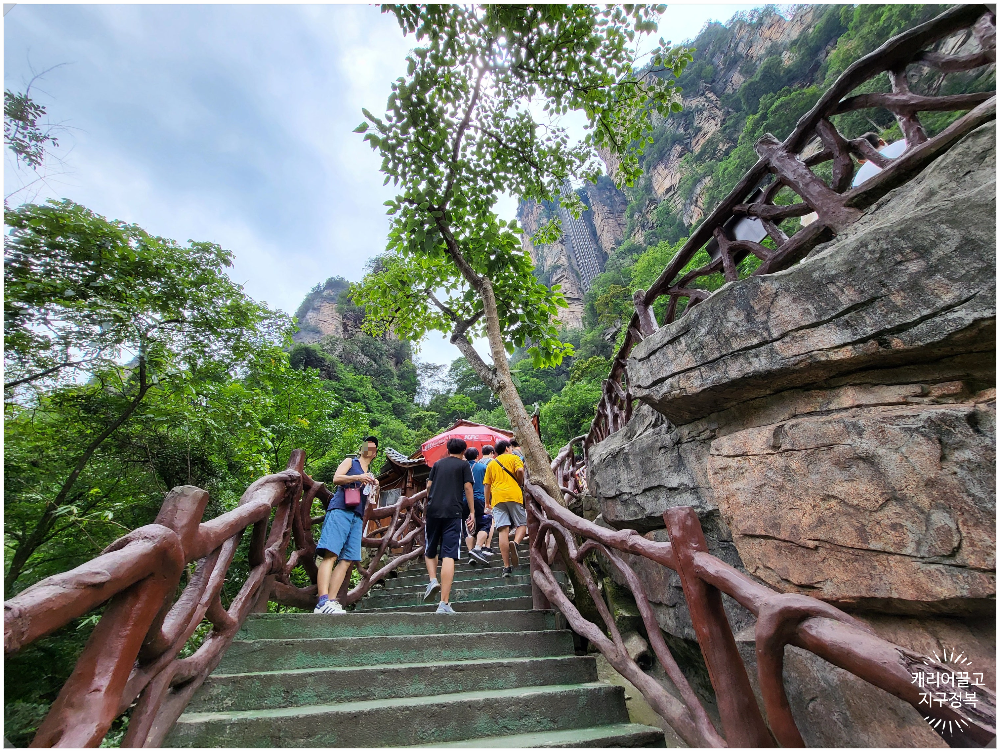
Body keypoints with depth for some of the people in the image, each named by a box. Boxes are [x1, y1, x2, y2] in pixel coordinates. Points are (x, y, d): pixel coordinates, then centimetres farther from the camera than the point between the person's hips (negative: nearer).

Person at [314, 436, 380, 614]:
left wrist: (374, 490, 5)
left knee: (347, 560, -2)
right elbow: (336, 478, -1)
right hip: (341, 510, -6)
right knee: (330, 555, -16)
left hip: (357, 517, 6)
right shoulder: (350, 462, 15)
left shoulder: (371, 476, 28)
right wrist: (358, 477, -14)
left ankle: (332, 601, -2)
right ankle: (323, 601, -23)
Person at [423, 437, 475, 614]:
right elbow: (468, 487, 0)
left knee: (430, 551, 22)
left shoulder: (437, 464, 17)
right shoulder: (464, 465, 7)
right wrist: (472, 511, 4)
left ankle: (433, 580, 2)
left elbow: (428, 486, 15)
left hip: (433, 511, 3)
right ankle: (444, 603, -7)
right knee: (448, 556, -5)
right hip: (453, 512, -3)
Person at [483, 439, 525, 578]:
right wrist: (520, 483, 6)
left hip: (497, 497, 3)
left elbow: (487, 485, 17)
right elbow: (520, 470, -10)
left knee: (503, 530, -1)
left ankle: (507, 567, -4)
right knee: (522, 524, 10)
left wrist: (487, 502, 24)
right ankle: (515, 543, -21)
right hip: (513, 494, -3)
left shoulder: (491, 463, 21)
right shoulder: (514, 458, 10)